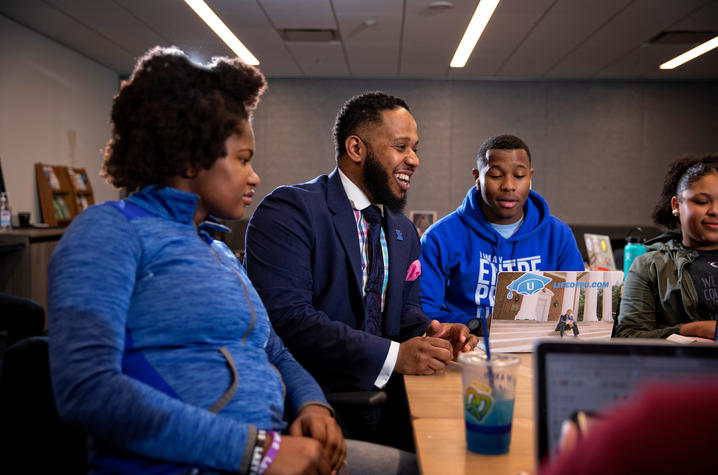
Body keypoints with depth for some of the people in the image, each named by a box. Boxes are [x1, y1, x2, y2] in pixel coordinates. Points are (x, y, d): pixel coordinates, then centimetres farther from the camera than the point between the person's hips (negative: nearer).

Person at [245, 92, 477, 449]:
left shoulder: (404, 231, 18)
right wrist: (394, 356, -23)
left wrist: (428, 333, -5)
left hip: (382, 393, 7)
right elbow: (285, 316, -20)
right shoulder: (288, 211, -10)